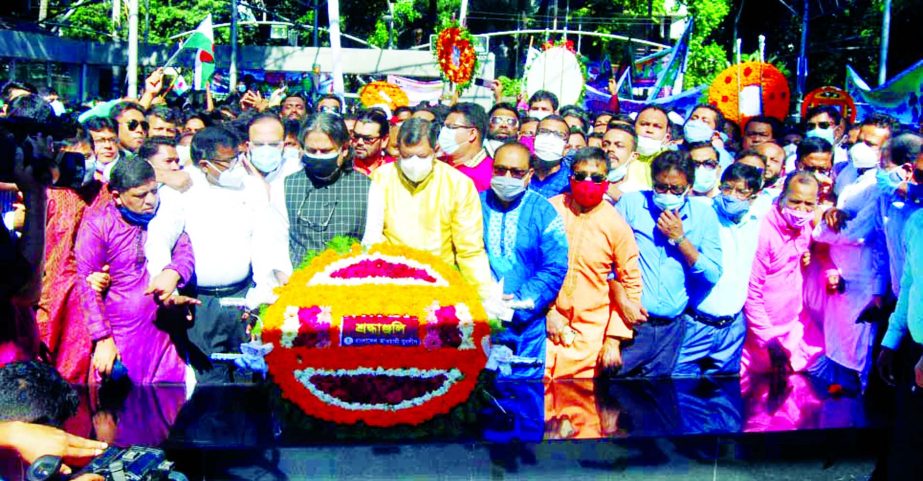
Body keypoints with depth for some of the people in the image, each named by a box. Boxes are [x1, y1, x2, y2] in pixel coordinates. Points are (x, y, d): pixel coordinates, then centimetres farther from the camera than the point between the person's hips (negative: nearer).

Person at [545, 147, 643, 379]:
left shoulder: (616, 225, -2)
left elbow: (631, 284, 2)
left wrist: (614, 340, -2)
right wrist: (547, 311, -4)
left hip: (591, 334, 0)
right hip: (547, 326, 0)